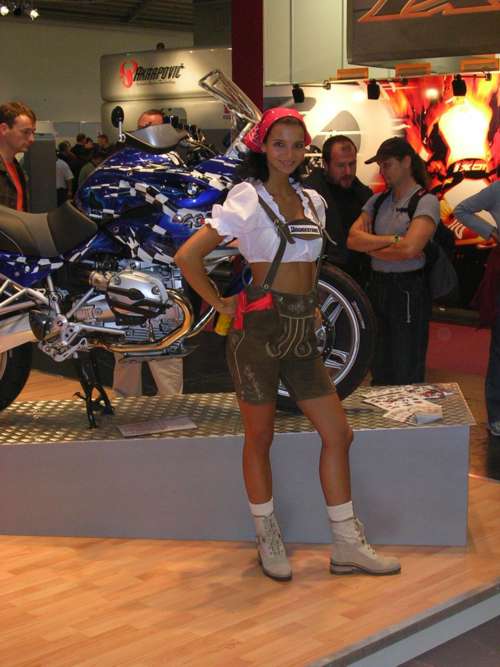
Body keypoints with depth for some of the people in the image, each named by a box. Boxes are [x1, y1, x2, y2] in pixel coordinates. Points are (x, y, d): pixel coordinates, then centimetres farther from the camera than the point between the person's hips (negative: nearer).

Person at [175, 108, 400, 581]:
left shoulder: (312, 200, 13)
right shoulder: (247, 198, -6)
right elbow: (187, 255, -11)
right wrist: (220, 304, -7)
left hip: (302, 330, 6)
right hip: (259, 328, -6)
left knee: (338, 434, 4)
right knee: (260, 438, 5)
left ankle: (347, 546, 13)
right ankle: (268, 539, 21)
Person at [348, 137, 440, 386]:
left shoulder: (426, 202, -6)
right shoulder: (377, 201, 11)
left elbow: (409, 249, -20)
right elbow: (353, 239, -2)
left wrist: (370, 246, -6)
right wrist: (393, 239, -13)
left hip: (409, 291, -6)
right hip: (377, 287, 6)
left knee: (406, 375, 2)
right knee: (379, 373, 11)